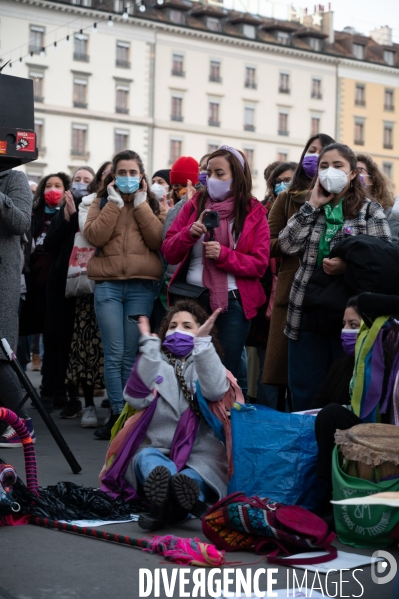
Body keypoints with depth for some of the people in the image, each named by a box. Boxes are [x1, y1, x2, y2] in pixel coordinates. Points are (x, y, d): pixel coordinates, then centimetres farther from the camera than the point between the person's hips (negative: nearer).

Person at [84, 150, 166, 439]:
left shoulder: (154, 204, 13)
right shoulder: (102, 202, 13)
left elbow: (158, 241, -5)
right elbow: (94, 236, -5)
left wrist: (141, 204, -4)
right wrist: (115, 203, -5)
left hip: (142, 285, 0)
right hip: (108, 284, 0)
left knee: (130, 356, 2)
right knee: (114, 354, -8)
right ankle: (118, 414, -4)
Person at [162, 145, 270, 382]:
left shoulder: (254, 213, 0)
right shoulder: (194, 205, 6)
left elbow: (260, 264, -5)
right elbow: (169, 253, 4)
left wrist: (223, 254, -19)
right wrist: (189, 233, -15)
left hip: (233, 302, -2)